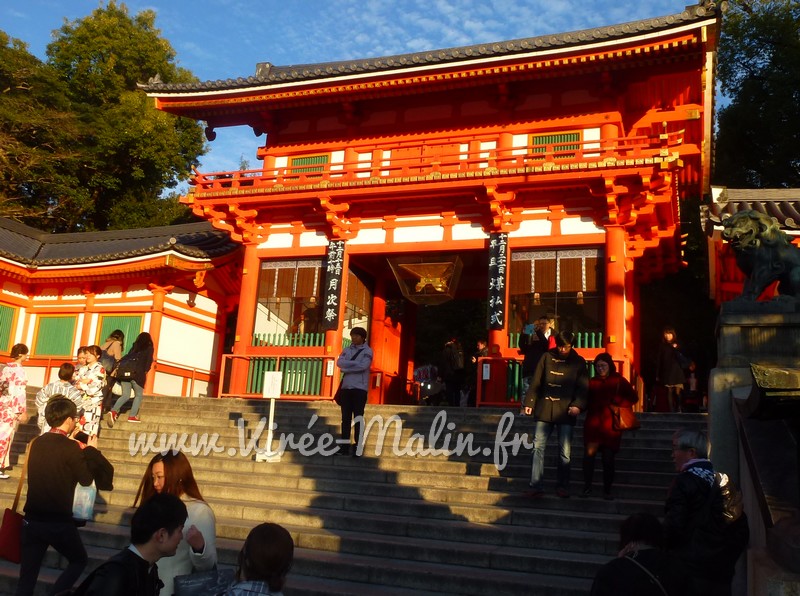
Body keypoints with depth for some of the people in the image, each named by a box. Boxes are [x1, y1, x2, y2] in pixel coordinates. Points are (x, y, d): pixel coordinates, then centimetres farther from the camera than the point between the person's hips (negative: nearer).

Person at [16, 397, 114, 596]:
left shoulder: (37, 442, 3)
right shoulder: (70, 448, -16)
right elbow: (86, 479, -6)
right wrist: (91, 450, 4)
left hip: (32, 519, 5)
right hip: (58, 521, -5)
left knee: (27, 575, 12)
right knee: (79, 560, 20)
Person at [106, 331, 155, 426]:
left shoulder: (134, 346, 24)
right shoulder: (149, 348, 12)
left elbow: (127, 357, 17)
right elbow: (149, 360, 0)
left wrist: (119, 365, 14)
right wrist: (145, 371, 1)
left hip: (125, 372, 4)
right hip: (137, 372, -4)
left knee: (125, 395, 8)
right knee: (139, 395, 9)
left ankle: (113, 411, -13)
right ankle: (132, 416, -1)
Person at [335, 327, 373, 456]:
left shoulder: (367, 351, 1)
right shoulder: (346, 350, 14)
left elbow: (363, 366, -16)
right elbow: (339, 362, -3)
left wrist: (346, 368, -8)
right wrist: (355, 363, -13)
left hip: (359, 388, -4)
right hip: (346, 387, 5)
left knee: (358, 418, -5)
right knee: (345, 418, 4)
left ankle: (358, 447, -4)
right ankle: (344, 446, 7)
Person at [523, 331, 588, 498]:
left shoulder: (578, 362, 5)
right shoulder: (547, 357, 7)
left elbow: (583, 387, 0)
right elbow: (536, 382, 7)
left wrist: (578, 405, -16)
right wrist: (529, 402, 0)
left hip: (565, 412, -1)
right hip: (545, 409, 1)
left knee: (564, 451, 4)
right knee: (538, 447, -1)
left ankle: (562, 486, 17)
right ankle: (536, 486, 4)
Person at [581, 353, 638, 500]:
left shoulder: (619, 381, 5)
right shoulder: (592, 382, 11)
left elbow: (633, 398, 4)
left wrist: (617, 402, -9)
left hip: (610, 426, -1)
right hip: (593, 424, 2)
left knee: (608, 458, -1)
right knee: (588, 454, -9)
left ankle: (607, 490, 12)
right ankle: (587, 487, 3)